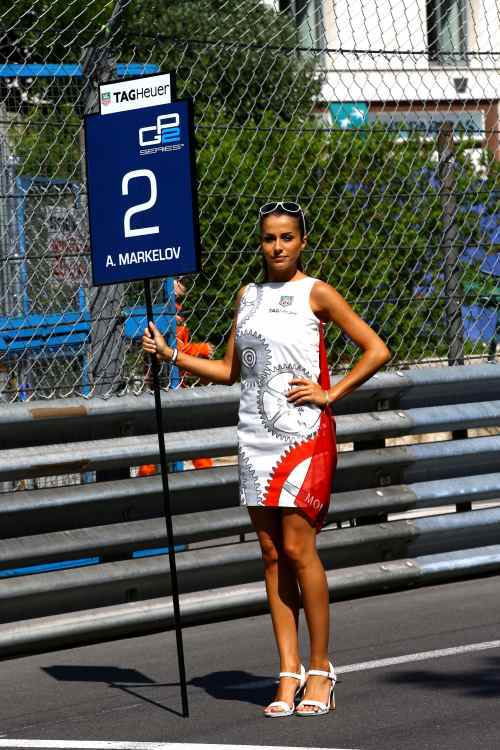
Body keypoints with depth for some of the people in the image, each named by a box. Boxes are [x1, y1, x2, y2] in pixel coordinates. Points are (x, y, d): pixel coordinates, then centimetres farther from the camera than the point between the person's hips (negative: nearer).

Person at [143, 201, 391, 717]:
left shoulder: (315, 293, -2)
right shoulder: (247, 296, 14)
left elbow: (376, 350, -3)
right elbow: (230, 370, 19)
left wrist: (330, 393, -8)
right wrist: (170, 354, 11)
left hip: (305, 432, -5)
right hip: (255, 435, 5)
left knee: (297, 546, -10)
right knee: (271, 553, 3)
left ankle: (320, 667, 2)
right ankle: (288, 675, 5)